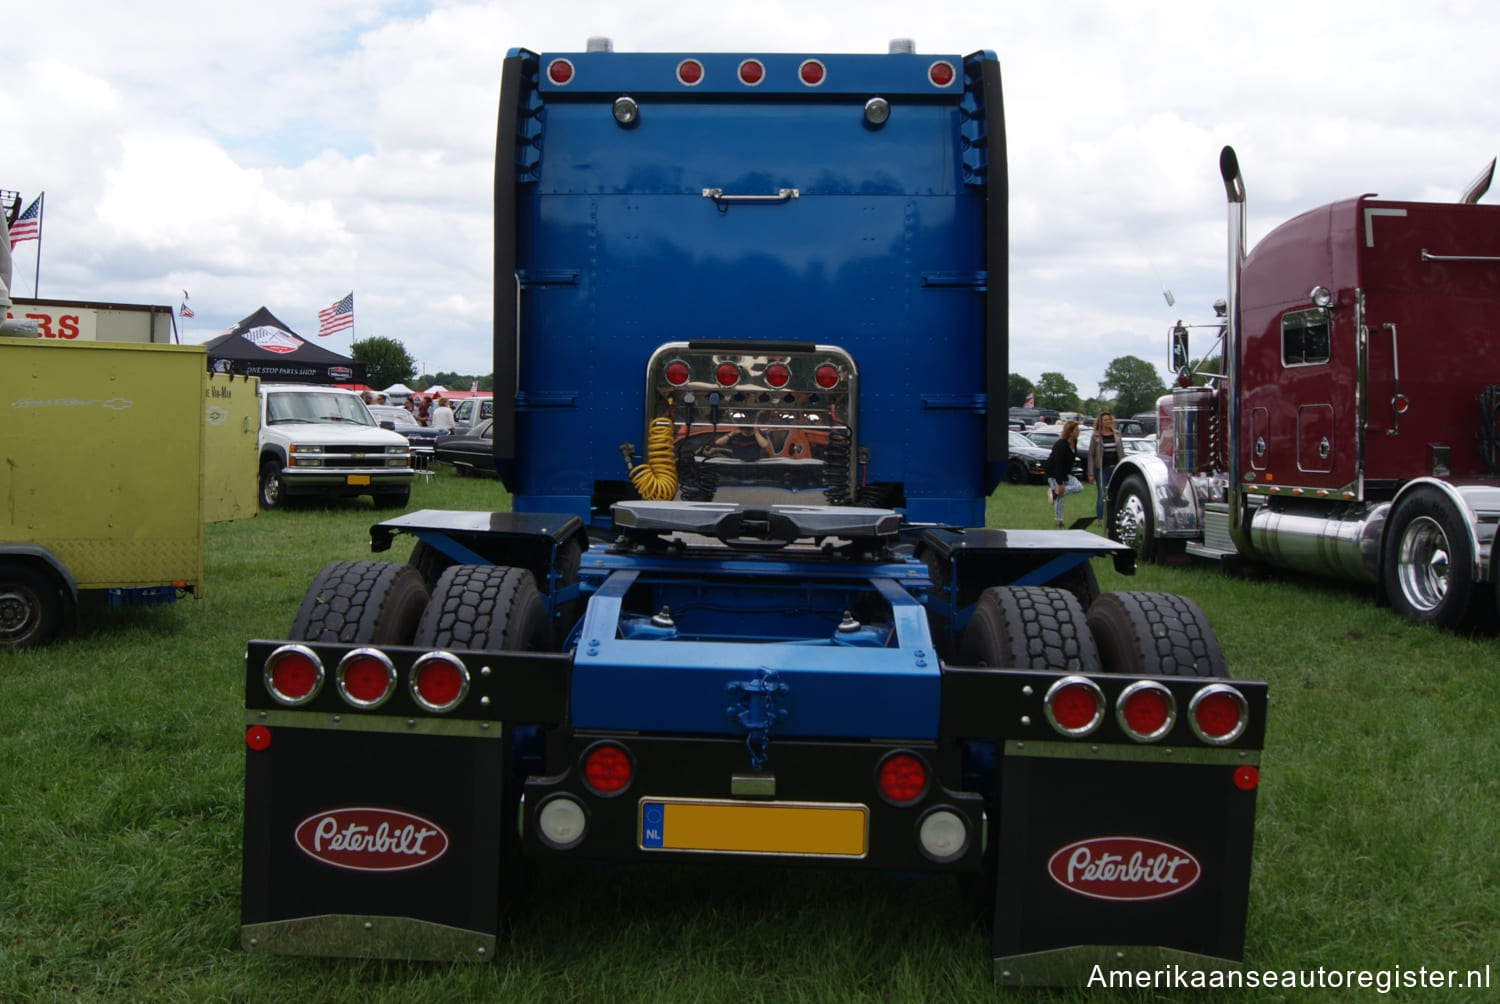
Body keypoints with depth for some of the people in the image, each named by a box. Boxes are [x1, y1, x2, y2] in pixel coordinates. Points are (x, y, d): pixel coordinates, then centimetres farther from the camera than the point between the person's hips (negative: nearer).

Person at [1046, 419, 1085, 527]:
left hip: (1066, 473, 9)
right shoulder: (1060, 445, -27)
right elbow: (1058, 465, -28)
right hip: (1054, 473, -9)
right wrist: (1059, 484, -28)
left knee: (1079, 487, -9)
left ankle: (1055, 492, -4)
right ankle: (1059, 521, 2)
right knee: (1059, 498, -8)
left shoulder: (1074, 442, 0)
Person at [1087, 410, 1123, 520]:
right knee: (1102, 495, -3)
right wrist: (1091, 473, -7)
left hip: (1116, 468, 3)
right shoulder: (1096, 437, -2)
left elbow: (1122, 453, 12)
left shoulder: (1117, 434, 8)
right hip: (1102, 469, -3)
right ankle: (1100, 519, 3)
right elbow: (1091, 455, -2)